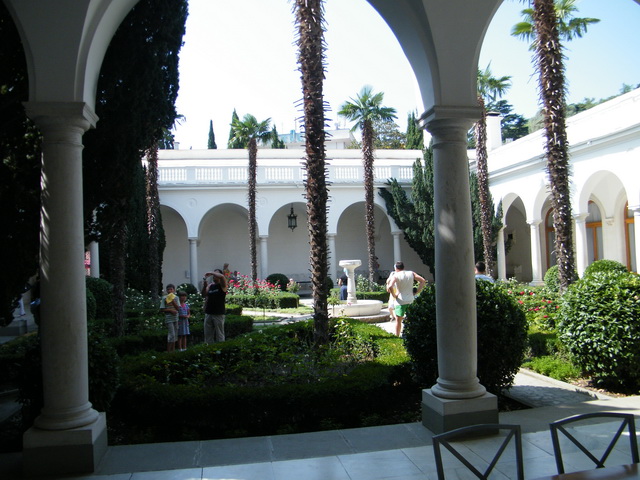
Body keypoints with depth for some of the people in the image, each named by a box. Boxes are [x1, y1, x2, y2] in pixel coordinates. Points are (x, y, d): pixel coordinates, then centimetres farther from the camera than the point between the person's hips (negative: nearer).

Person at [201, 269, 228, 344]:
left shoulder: (222, 285, -2)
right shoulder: (210, 285, 13)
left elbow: (222, 276, -22)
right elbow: (204, 295, 4)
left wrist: (210, 273, -13)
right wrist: (205, 285, -9)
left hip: (218, 314, -5)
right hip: (208, 313, 5)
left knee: (219, 334, -2)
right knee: (208, 334, 8)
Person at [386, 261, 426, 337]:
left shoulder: (395, 275, -10)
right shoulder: (411, 273, 4)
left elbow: (390, 286, -27)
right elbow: (423, 281, 0)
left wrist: (394, 295, -12)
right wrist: (417, 292, 2)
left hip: (400, 301, -4)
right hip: (410, 300, 4)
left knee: (398, 320, 8)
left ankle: (397, 337, 13)